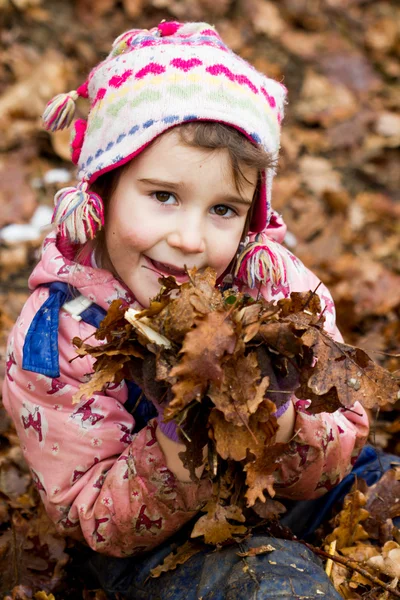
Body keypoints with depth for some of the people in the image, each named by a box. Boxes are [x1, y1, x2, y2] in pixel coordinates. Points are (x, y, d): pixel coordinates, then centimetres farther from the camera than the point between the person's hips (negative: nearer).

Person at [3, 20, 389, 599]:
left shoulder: (278, 282, -15)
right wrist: (173, 456, -38)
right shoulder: (56, 335, -22)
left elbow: (343, 447, -11)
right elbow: (91, 518, -18)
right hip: (153, 545, -4)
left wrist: (284, 426, -34)